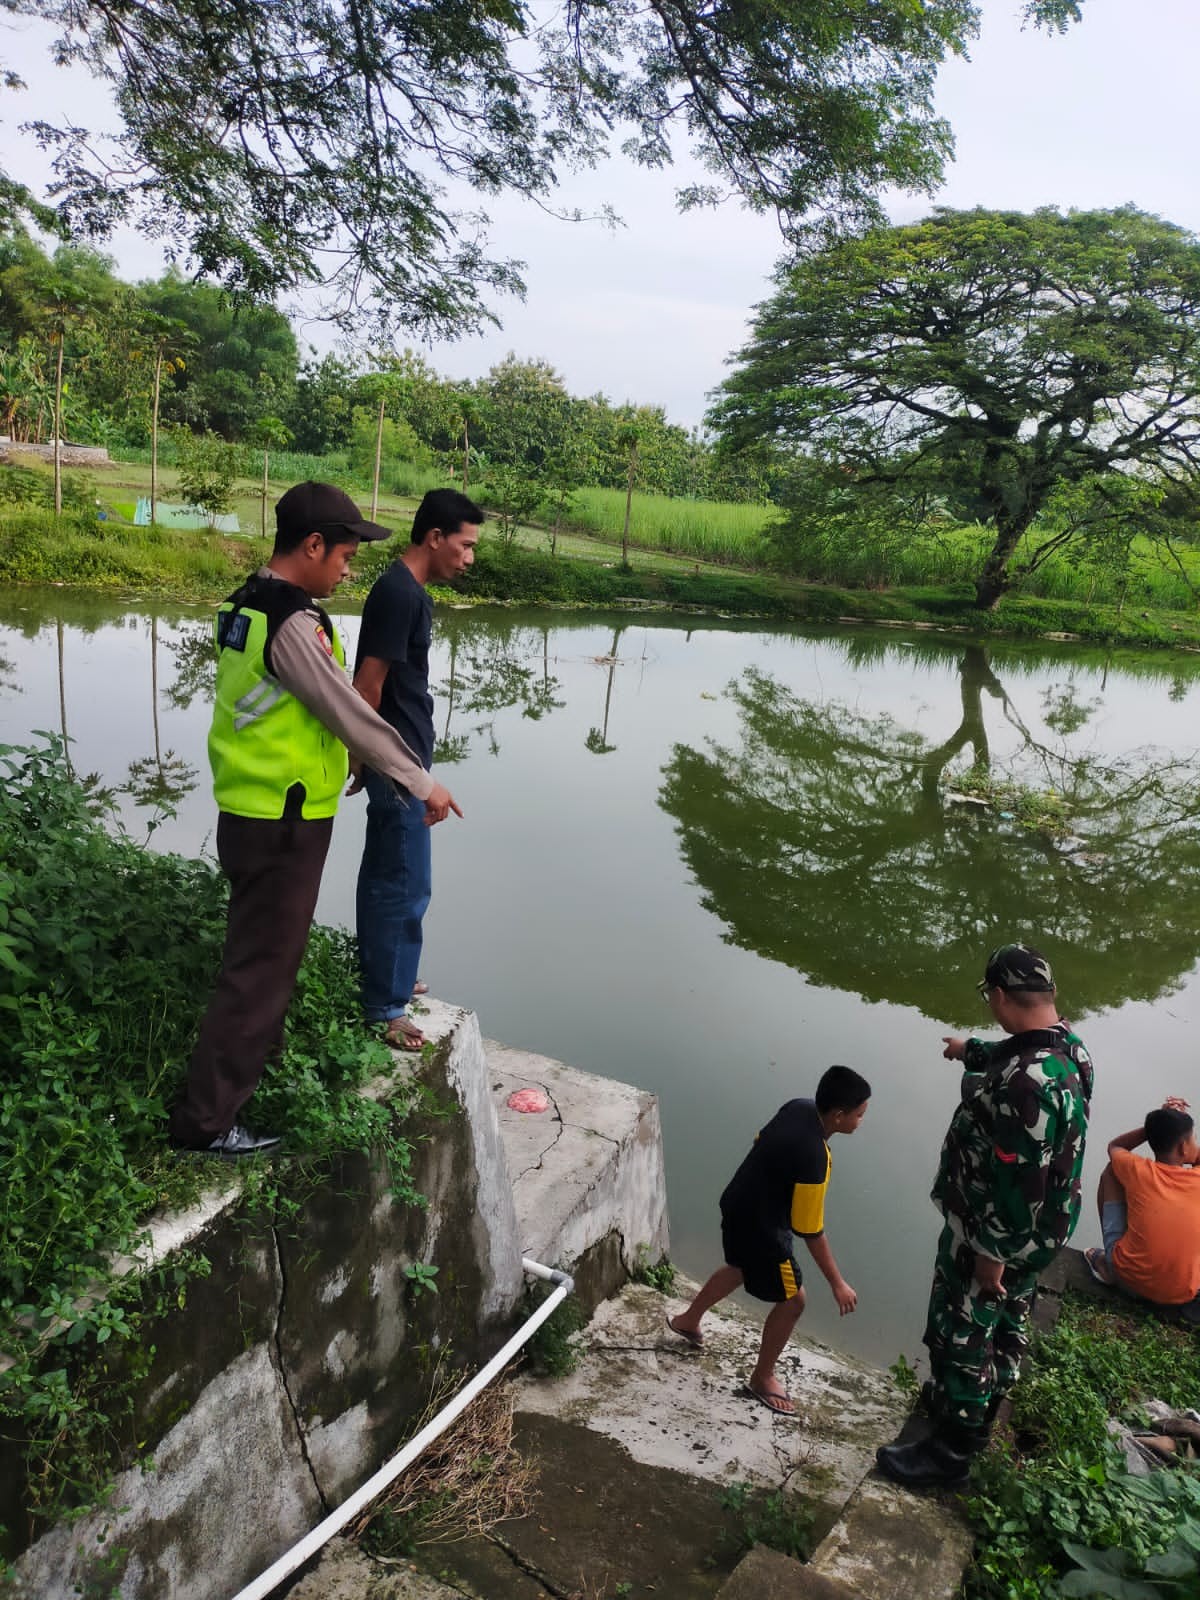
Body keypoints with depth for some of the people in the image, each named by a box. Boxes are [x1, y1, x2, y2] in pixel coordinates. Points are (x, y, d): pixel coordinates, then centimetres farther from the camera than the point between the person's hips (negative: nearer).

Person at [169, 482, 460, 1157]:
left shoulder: (246, 607, 8)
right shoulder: (293, 624, -21)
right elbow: (353, 716, -18)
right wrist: (423, 783, -8)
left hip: (248, 813, 10)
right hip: (283, 824, -10)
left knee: (266, 952, 24)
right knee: (260, 967, 1)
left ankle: (256, 1068, 41)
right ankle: (207, 1119, 11)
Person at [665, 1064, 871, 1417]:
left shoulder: (798, 1108, -11)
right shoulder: (813, 1158, -35)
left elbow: (761, 1142, 8)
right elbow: (811, 1232, -25)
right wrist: (837, 1284, -14)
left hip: (740, 1205, 9)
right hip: (759, 1227, -9)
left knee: (740, 1268, 33)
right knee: (792, 1299, 11)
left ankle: (688, 1320, 54)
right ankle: (762, 1378, 30)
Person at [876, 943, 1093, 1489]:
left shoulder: (1029, 1080, -37)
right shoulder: (1064, 1045, -5)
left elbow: (1019, 1179, -33)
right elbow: (1008, 1056, 19)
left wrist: (992, 1252, -21)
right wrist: (970, 1050, 39)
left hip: (997, 1230, -9)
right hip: (1033, 1228, 9)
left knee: (962, 1333, 8)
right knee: (1003, 1321, 27)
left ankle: (950, 1448, 25)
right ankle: (976, 1405, 49)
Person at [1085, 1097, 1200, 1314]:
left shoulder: (1138, 1171, -10)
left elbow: (1114, 1146, 16)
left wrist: (1157, 1125, 9)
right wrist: (1181, 1119, 11)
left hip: (1126, 1276, 0)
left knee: (1110, 1172, 14)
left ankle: (1107, 1263, 20)